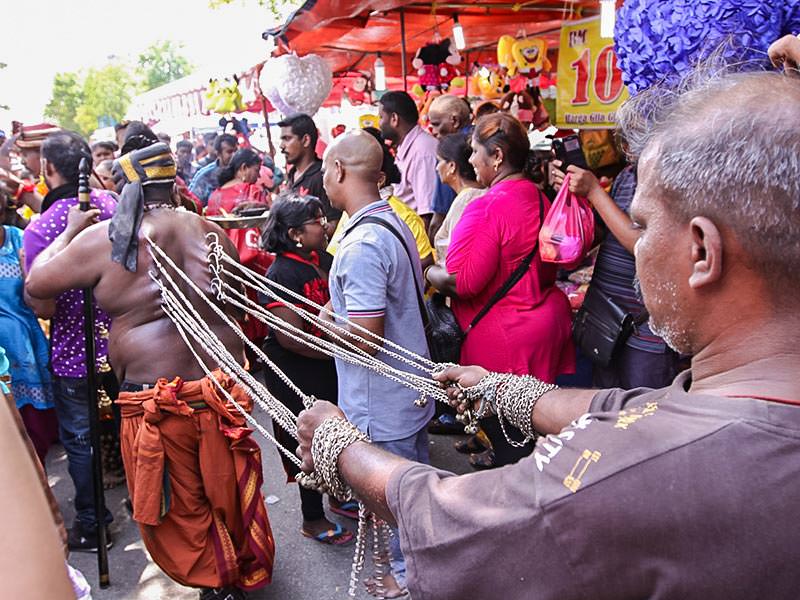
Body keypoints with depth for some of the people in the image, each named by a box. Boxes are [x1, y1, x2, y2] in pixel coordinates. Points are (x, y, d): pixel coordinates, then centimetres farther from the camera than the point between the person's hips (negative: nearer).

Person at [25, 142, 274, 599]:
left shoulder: (103, 238, -8)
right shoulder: (210, 230, 4)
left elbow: (37, 283, 3)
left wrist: (70, 231, 16)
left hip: (157, 401, -4)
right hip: (224, 386, 5)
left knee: (179, 509, 17)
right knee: (232, 492, 23)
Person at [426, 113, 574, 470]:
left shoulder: (488, 207, -22)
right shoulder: (539, 198, 7)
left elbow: (461, 282, -27)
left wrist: (426, 272, -8)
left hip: (506, 337, -9)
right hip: (547, 317, 10)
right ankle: (506, 457, 43)